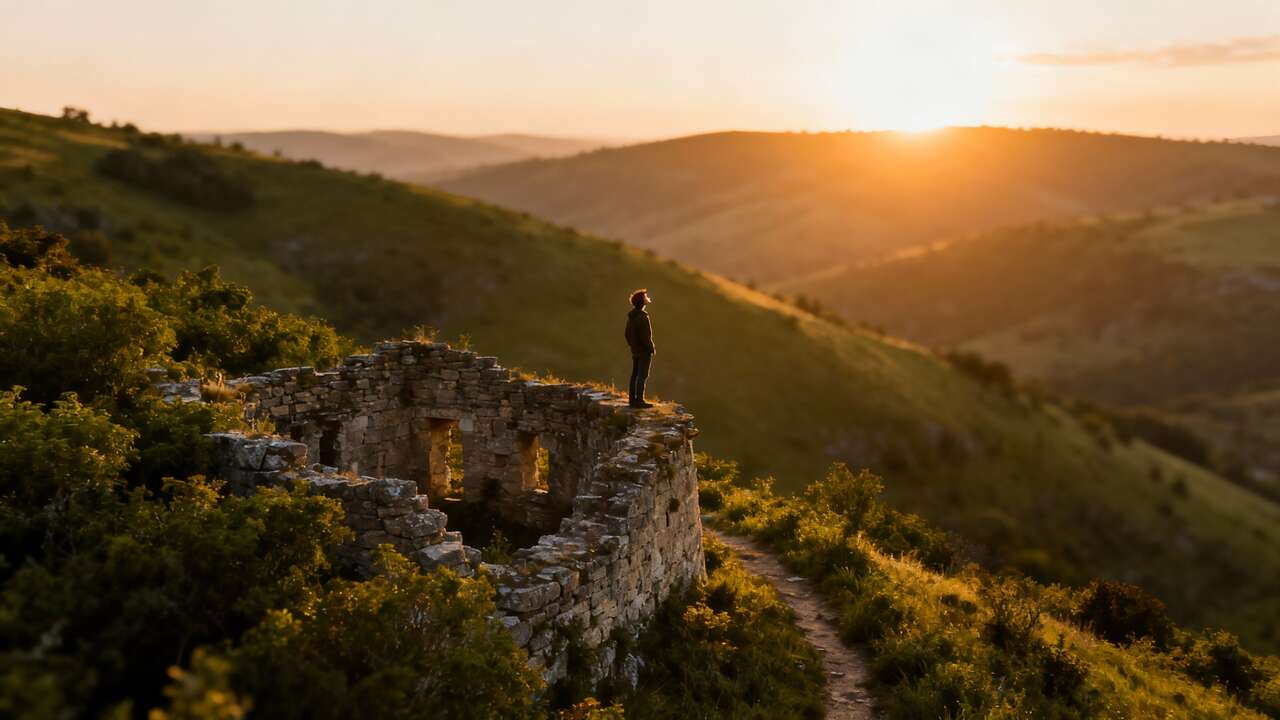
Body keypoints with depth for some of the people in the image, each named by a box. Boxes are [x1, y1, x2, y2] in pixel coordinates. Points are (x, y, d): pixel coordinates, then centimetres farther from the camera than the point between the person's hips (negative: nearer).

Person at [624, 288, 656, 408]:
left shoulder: (630, 315, 7)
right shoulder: (642, 316, -21)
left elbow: (628, 334, 13)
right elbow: (645, 336, -22)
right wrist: (651, 349, -10)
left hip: (635, 351, 9)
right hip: (644, 351, -9)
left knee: (635, 375, 12)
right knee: (642, 376, -5)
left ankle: (632, 399, 17)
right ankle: (639, 400, -4)